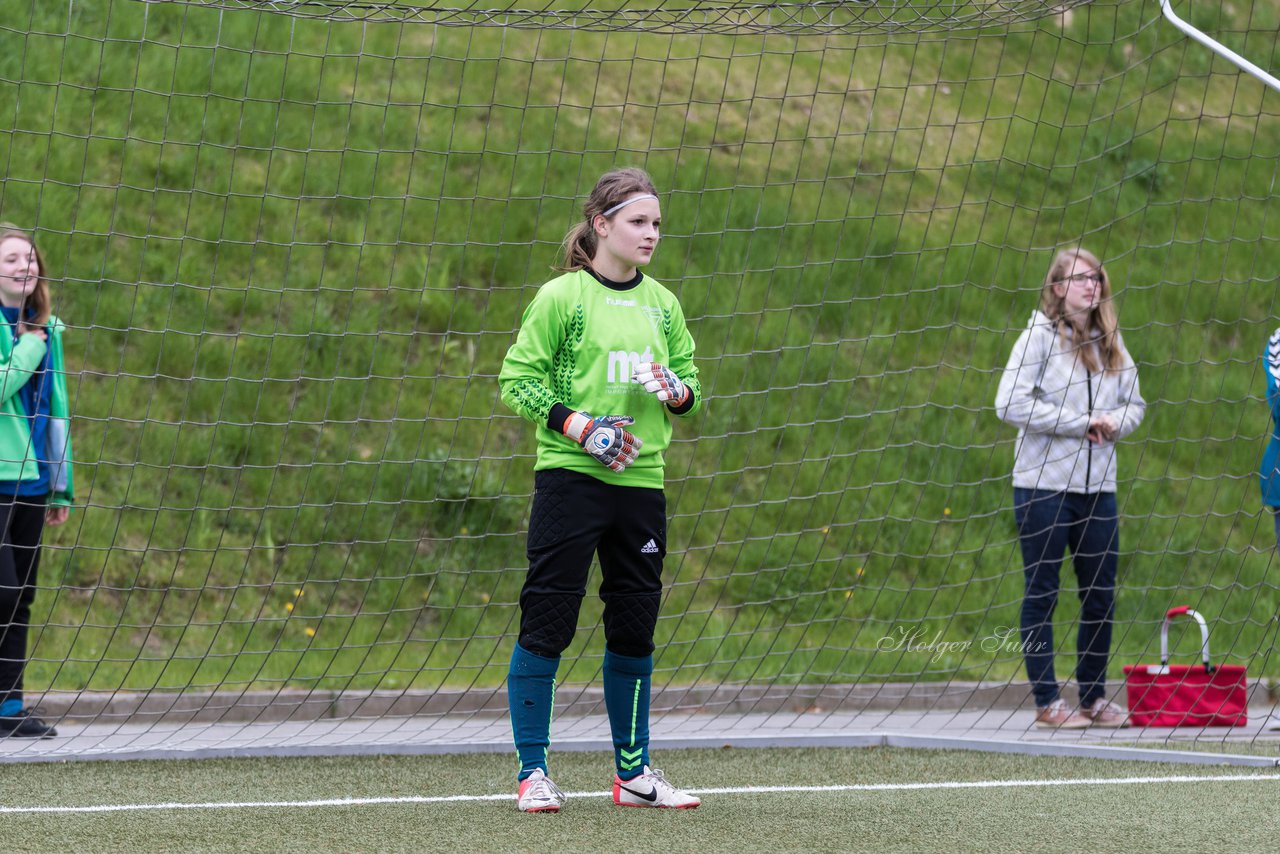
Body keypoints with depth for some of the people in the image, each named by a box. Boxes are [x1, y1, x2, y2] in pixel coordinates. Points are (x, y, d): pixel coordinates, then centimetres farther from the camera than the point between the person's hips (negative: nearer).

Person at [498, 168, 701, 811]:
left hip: (641, 480, 5)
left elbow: (690, 383, 20)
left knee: (635, 626, 9)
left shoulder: (661, 304, 13)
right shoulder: (561, 297, -4)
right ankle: (533, 771, 1)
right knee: (547, 622, -6)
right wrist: (578, 426, -17)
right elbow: (518, 378, -6)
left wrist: (678, 391, -4)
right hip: (570, 476, -5)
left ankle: (633, 773, 19)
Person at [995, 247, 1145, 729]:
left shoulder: (1110, 341, 11)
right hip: (1044, 485, -5)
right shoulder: (1039, 336, -6)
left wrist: (1114, 422, -5)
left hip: (1098, 486, 5)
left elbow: (1135, 404, 19)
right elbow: (1010, 405, -15)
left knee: (1101, 595, 7)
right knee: (1041, 594, -1)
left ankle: (1094, 698, 18)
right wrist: (1081, 422, -15)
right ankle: (1047, 703, 4)